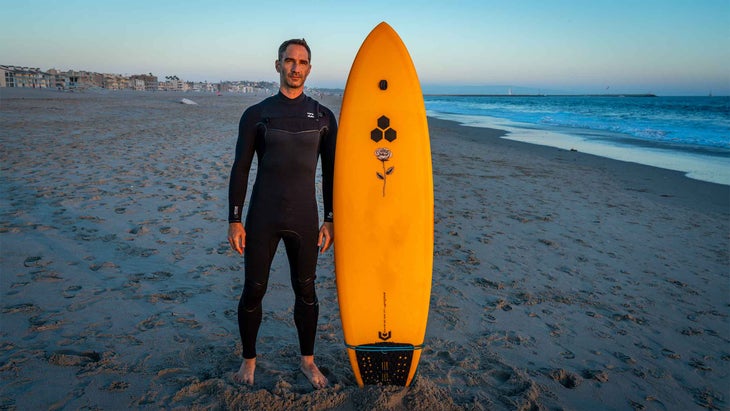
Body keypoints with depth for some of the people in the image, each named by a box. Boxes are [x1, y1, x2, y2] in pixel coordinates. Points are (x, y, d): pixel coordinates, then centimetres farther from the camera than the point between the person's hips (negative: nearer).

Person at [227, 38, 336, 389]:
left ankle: (307, 360, 30)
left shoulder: (323, 117, 3)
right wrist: (234, 221, -5)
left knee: (306, 291, 10)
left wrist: (330, 220, 2)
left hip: (304, 220, 1)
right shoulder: (256, 114, 0)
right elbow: (240, 170, 0)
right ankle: (249, 359, 30)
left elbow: (330, 173, 6)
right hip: (262, 220, -1)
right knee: (253, 291, 7)